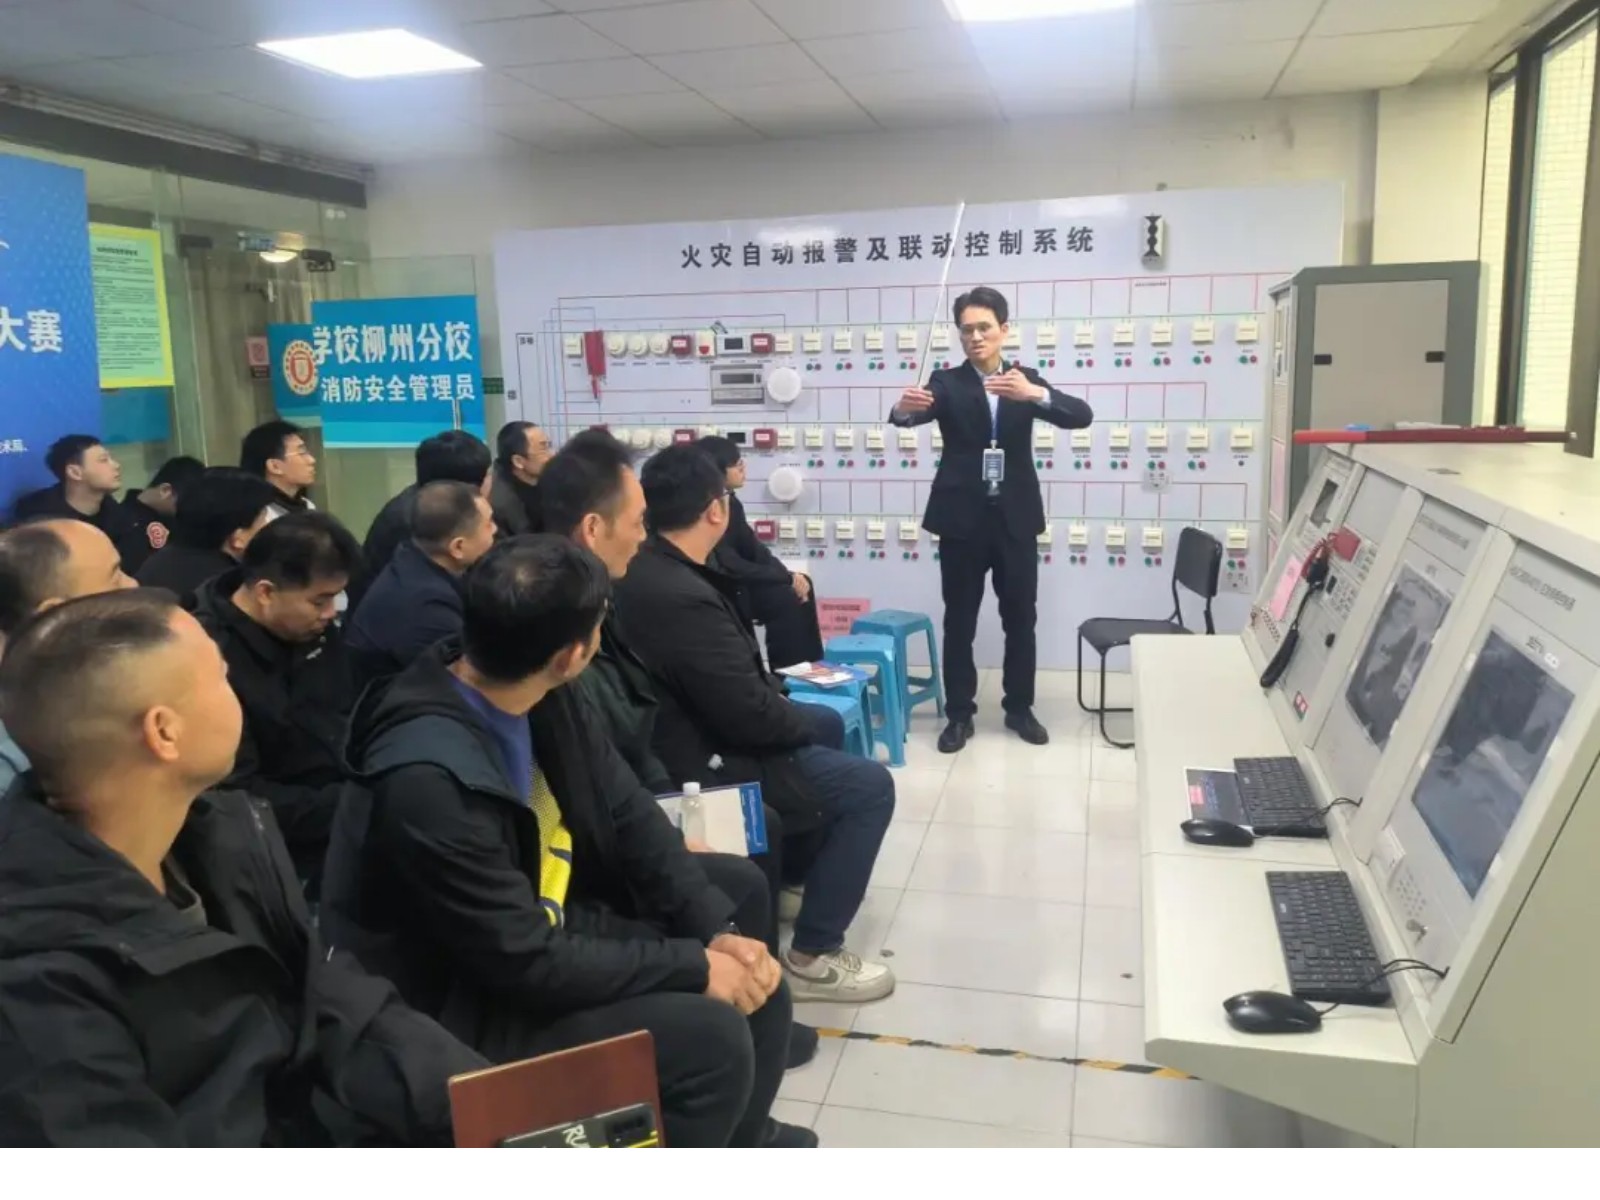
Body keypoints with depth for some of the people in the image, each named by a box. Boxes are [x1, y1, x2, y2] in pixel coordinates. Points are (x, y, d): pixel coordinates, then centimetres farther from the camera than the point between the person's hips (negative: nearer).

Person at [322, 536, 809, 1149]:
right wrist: (693, 965, -21)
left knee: (754, 984, 6)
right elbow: (526, 963, -28)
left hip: (545, 931, 8)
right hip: (469, 1008, -8)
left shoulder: (541, 698, -8)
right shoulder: (430, 780, -33)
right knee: (712, 1039, -22)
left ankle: (740, 1135, 33)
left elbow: (629, 813, 0)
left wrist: (717, 928, -10)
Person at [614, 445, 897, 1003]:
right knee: (869, 787, -8)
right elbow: (751, 716, -28)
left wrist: (777, 689, 4)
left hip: (697, 726, 11)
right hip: (705, 759, -10)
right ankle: (813, 955, -1)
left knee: (828, 724, 26)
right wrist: (799, 720, -8)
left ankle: (806, 865, 42)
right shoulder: (683, 598, -32)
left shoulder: (646, 568, 0)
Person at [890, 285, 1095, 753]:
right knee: (959, 621, 5)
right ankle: (959, 714, 16)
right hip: (962, 519, -1)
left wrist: (1035, 394, -29)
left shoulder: (1026, 379, 5)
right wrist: (904, 408, -45)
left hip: (1015, 518, 2)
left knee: (1020, 619, 10)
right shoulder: (946, 382, 1)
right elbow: (921, 412, -19)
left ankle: (1019, 708, 25)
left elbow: (1081, 416, -9)